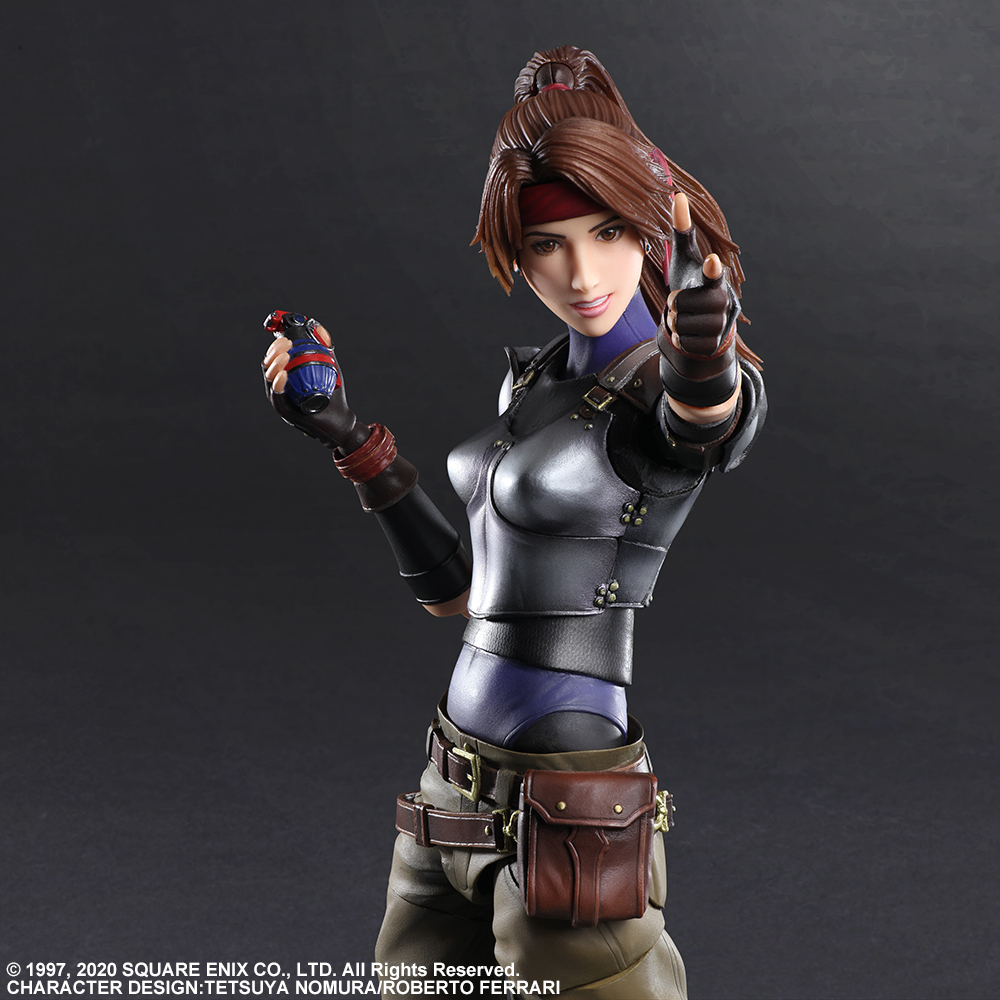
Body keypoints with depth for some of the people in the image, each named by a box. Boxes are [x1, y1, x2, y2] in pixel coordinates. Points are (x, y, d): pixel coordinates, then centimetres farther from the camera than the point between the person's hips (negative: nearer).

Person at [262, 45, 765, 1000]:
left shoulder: (689, 383, -11)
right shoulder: (531, 378, 10)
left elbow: (711, 417, -36)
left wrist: (703, 373, -58)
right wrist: (350, 437, 8)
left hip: (567, 811, -7)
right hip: (455, 799, 7)